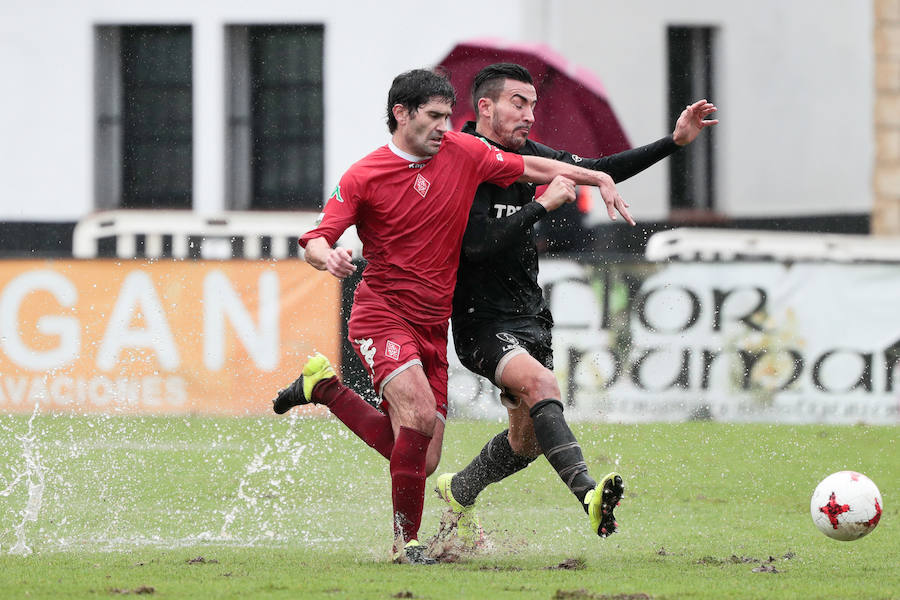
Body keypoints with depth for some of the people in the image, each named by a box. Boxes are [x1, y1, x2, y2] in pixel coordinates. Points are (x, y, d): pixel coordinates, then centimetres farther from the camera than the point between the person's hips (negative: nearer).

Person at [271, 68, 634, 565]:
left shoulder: (462, 152, 4)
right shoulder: (364, 176, -7)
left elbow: (530, 168, 16)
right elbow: (316, 241, -9)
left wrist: (599, 180, 10)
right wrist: (327, 257, -33)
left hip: (432, 328, 5)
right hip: (381, 315, -5)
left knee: (421, 461, 2)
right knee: (420, 414, -27)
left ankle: (324, 387, 23)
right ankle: (406, 542, -12)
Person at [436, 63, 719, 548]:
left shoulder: (525, 156, 7)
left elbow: (597, 171, 5)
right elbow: (478, 244, -27)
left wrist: (674, 142, -3)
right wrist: (542, 205, -26)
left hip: (529, 319, 8)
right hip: (482, 322, -8)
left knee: (528, 440, 14)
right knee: (541, 384, -32)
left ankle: (457, 492, 40)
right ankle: (587, 495, -48)